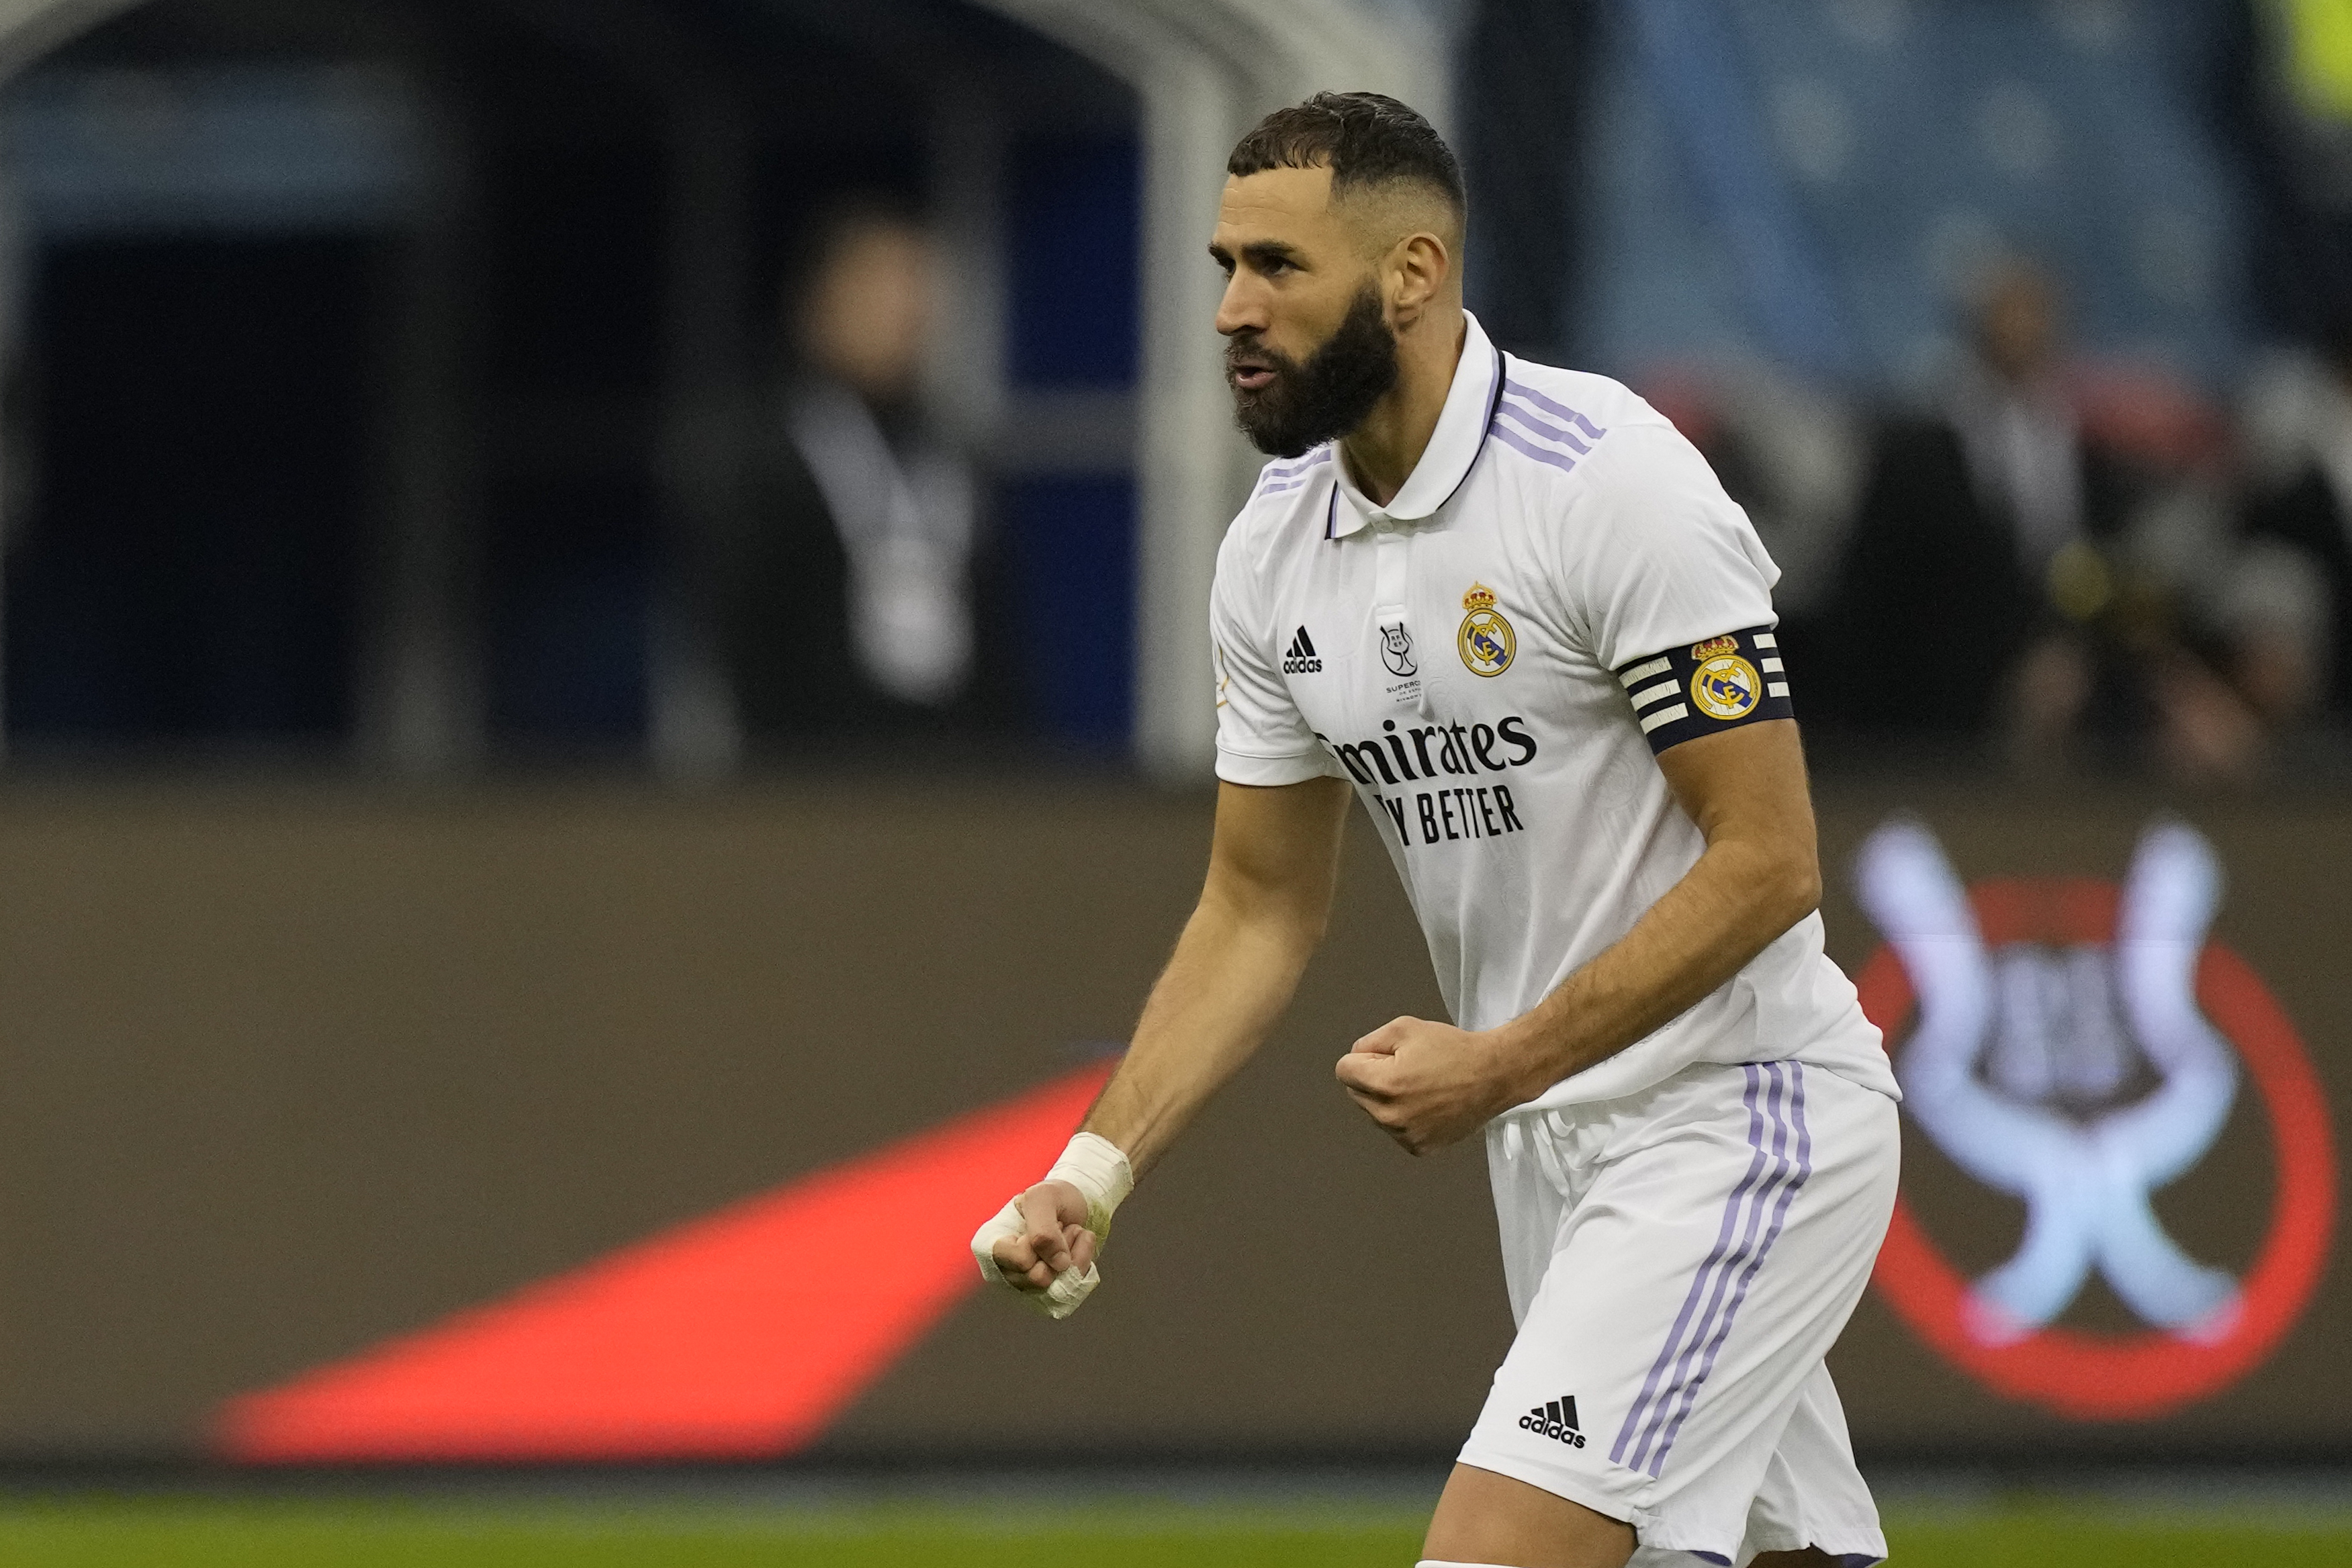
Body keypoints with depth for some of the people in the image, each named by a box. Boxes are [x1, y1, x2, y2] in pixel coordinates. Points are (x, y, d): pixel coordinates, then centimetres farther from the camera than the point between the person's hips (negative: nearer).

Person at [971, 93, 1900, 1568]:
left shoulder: (1611, 483, -19)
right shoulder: (1274, 554, 4)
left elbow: (1767, 863, -20)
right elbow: (1262, 909, 12)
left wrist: (1501, 1064, -21)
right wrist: (1101, 1164, 0)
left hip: (1732, 1120, -8)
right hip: (1549, 1140, 8)